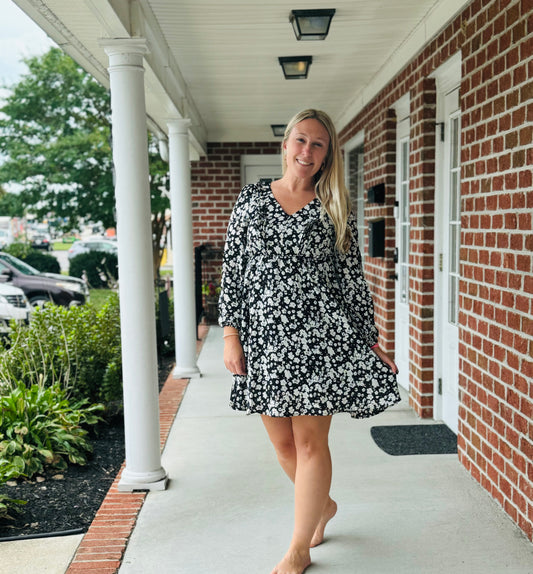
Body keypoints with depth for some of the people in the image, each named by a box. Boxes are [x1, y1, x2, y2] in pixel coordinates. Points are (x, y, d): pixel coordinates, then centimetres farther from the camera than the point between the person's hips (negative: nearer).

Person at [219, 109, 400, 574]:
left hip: (321, 335, -2)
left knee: (310, 442, 2)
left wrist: (369, 340, 4)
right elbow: (233, 270, 6)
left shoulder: (335, 206, 5)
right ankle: (323, 505, 41)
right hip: (264, 336, 2)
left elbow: (353, 276, 6)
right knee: (282, 441, 11)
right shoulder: (251, 199, 7)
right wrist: (231, 335, 0)